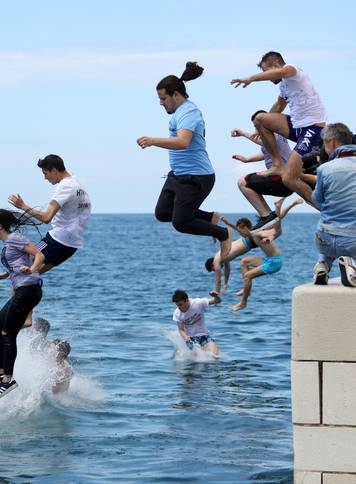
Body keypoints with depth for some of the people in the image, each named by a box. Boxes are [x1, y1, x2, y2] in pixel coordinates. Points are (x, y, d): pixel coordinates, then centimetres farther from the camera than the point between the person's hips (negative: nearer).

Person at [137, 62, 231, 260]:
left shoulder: (188, 112, -21)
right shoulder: (183, 110, 13)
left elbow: (182, 142, -39)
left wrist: (153, 141, -47)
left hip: (196, 178, -11)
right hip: (178, 174, 11)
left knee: (180, 223, -6)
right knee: (162, 214, 8)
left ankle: (223, 234, 12)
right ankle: (209, 218, 18)